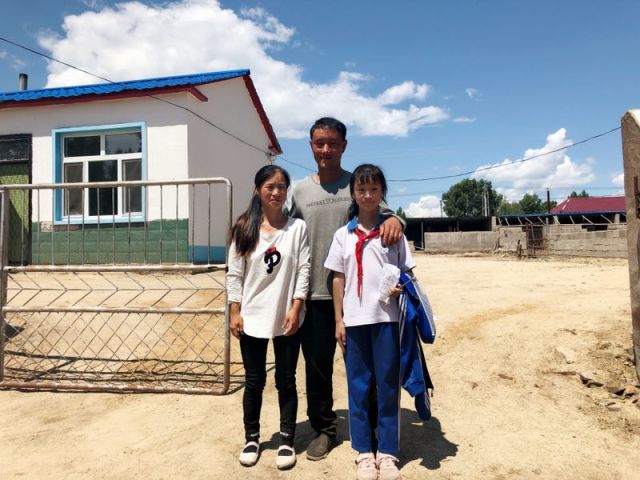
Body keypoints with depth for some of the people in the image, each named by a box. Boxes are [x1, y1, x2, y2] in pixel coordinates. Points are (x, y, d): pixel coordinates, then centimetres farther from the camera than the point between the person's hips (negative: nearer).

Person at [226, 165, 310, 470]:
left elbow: (303, 271, -4)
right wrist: (234, 312, -3)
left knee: (286, 380, 11)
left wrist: (295, 309, -10)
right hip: (252, 318, 1)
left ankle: (287, 440, 26)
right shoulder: (244, 227, 1)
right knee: (254, 381, 13)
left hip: (286, 318, -1)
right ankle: (251, 438, 31)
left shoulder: (297, 227, -2)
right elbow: (234, 274, 1)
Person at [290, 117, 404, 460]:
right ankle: (323, 429, 30)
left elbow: (382, 213, -3)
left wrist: (393, 219, -27)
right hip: (314, 294, 2)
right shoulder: (299, 191, 7)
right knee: (317, 366, 11)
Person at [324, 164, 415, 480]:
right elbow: (338, 279, 6)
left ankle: (387, 452, 23)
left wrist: (402, 288, -15)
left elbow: (407, 270, 6)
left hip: (386, 317, -1)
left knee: (387, 385, 7)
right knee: (358, 386, 9)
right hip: (354, 319, 1)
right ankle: (364, 451, 24)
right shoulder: (343, 235, 5)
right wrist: (338, 320, 2)